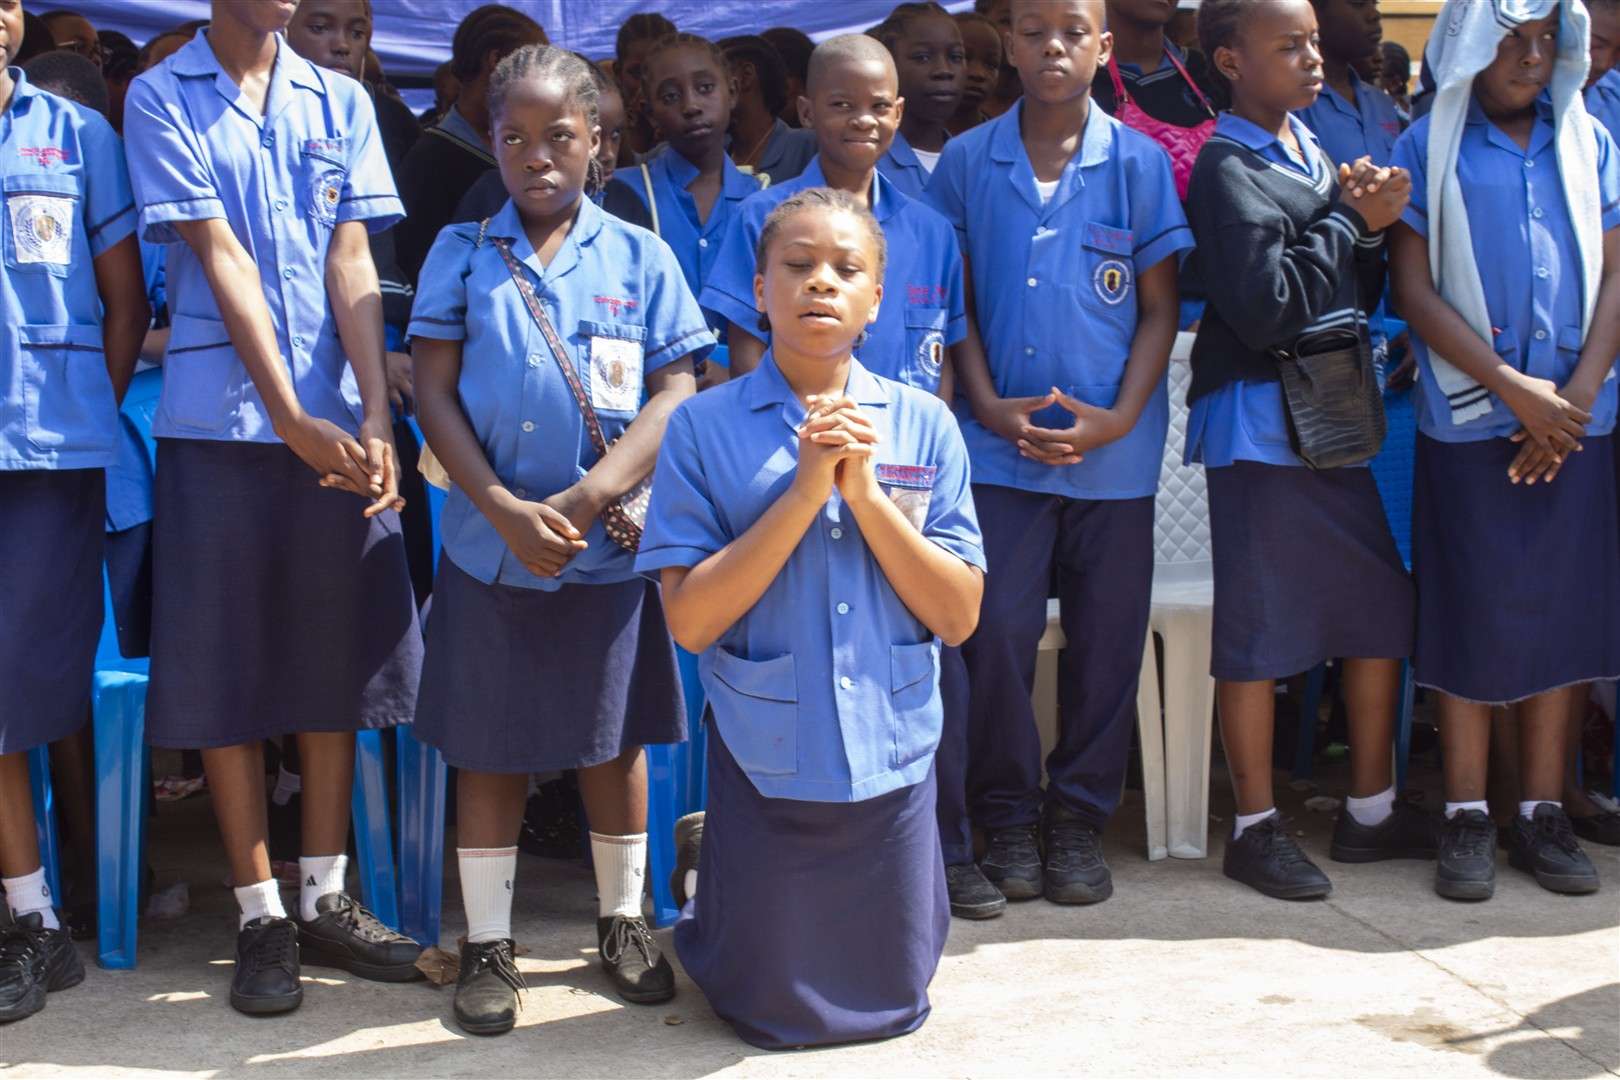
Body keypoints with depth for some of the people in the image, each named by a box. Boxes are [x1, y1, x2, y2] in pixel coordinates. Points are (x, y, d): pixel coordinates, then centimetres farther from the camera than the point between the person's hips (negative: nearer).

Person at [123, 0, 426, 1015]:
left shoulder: (340, 102, 11)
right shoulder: (161, 100, 1)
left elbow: (351, 263, 2)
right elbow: (221, 259, -8)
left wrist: (376, 416, -9)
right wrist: (291, 419, -14)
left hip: (339, 427, 3)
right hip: (221, 423, -3)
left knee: (339, 658, 7)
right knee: (225, 666, 1)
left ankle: (326, 897, 18)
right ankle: (261, 915, 11)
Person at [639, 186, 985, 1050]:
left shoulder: (923, 425, -4)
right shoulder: (705, 427, -8)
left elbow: (958, 617, -6)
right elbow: (690, 620, -14)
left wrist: (864, 492, -18)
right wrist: (804, 491, -22)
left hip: (893, 756, 2)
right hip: (765, 761, -2)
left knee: (891, 1003, 19)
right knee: (776, 1012, 14)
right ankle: (703, 868, 40)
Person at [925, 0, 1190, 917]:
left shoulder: (1139, 163, 2)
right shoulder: (967, 163, 4)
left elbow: (1159, 307, 3)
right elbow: (957, 299, 7)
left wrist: (1120, 417, -8)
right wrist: (988, 405, -6)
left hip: (1114, 450, 0)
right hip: (1002, 442, 0)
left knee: (1106, 639, 6)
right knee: (997, 631, -4)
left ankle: (1081, 818, 21)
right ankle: (1007, 816, 14)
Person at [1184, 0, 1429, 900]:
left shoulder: (1318, 154, 12)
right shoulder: (1229, 169, -11)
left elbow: (1360, 294, 15)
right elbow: (1265, 307, -21)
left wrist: (1372, 226, -5)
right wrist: (1350, 220, -11)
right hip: (1262, 424, -8)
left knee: (1384, 605, 11)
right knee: (1261, 628, 1)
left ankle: (1372, 809, 25)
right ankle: (1257, 827, 14)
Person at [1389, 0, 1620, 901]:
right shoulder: (1430, 148, 2)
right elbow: (1416, 290, -5)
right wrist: (1514, 387, -12)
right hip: (1469, 420, -3)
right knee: (1473, 609, 0)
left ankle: (1544, 811, 15)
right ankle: (1468, 816, 11)